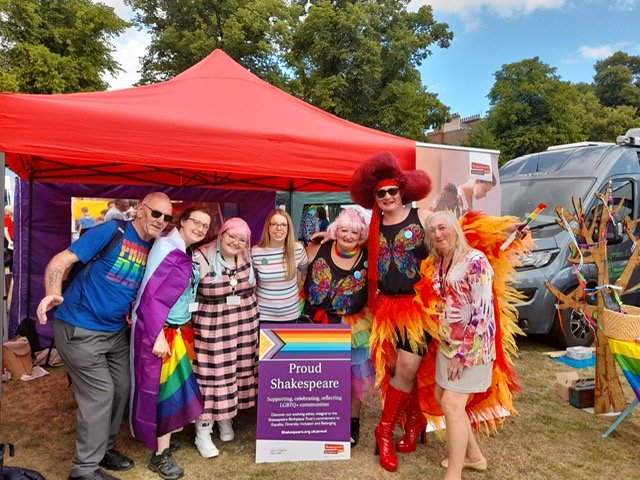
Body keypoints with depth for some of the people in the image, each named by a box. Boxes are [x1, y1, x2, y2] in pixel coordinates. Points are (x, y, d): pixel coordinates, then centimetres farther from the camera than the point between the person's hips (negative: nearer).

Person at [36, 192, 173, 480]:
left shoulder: (154, 249, 4)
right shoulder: (111, 231, -17)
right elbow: (61, 261, -19)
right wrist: (53, 293, -35)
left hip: (117, 331, 8)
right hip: (80, 329, -7)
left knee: (120, 390, 14)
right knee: (99, 394, -4)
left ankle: (102, 448, 36)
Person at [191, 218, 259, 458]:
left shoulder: (247, 259, 3)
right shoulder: (202, 258, -14)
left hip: (245, 323, 5)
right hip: (212, 325, -5)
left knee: (238, 371, 14)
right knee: (211, 375, 1)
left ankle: (226, 419, 35)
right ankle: (202, 433, 15)